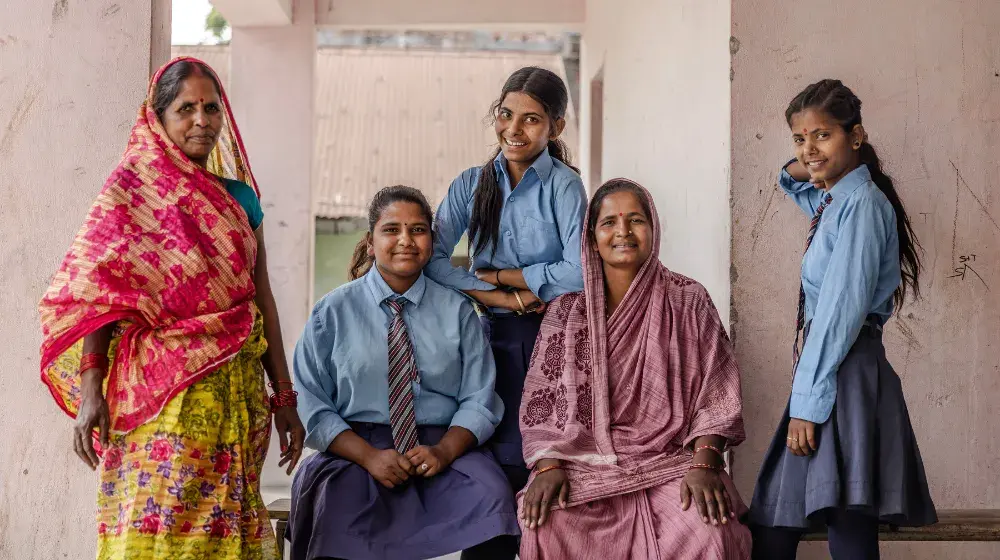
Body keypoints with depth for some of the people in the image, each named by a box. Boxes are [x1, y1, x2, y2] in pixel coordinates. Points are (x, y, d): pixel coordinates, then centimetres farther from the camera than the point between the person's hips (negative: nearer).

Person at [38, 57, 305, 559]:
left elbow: (261, 297, 15)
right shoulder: (133, 184, 1)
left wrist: (283, 397, 12)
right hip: (161, 393, -4)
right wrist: (90, 391, -15)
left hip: (237, 392, 4)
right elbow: (96, 294, -5)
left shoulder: (240, 197, 15)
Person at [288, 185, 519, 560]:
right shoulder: (333, 312, 7)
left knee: (491, 495, -31)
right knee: (335, 501, -36)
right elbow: (310, 405, 1)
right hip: (354, 447, -1)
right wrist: (368, 456, -15)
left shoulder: (458, 312, 11)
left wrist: (443, 451, -15)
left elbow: (479, 401, 6)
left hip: (443, 446, 2)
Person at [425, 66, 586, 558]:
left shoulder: (563, 185, -3)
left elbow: (579, 273, -16)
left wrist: (494, 274, -7)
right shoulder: (472, 185, 7)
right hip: (495, 337, 3)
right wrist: (506, 297, -14)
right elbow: (432, 260, -5)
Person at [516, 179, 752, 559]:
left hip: (670, 461, -1)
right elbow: (541, 400, 5)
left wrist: (703, 464, -14)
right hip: (584, 462, 1)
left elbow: (714, 393, 1)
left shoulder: (687, 302, 5)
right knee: (546, 526, -30)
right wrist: (547, 467, -12)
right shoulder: (566, 312, 8)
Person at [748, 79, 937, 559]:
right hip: (826, 370, 10)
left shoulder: (861, 203, -9)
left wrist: (807, 401, -18)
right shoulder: (832, 201, 18)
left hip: (845, 375, -10)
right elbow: (798, 184, 44)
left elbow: (841, 309, -16)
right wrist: (800, 174, 19)